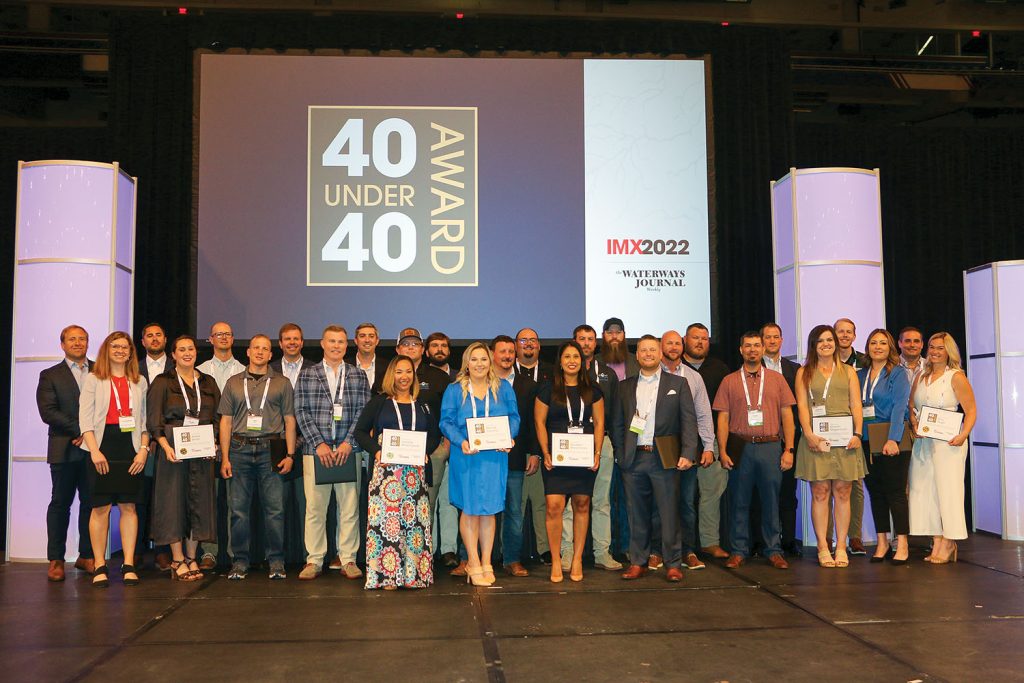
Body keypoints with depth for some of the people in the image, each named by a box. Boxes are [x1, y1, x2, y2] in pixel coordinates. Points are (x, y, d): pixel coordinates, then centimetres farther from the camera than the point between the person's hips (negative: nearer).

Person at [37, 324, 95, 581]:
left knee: (91, 502, 4)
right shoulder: (50, 376, 7)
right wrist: (79, 430, -13)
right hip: (65, 450, -1)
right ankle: (55, 560, 10)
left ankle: (87, 556, 13)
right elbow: (48, 412, -5)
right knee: (60, 503, 4)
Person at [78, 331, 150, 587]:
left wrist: (144, 449, -1)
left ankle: (129, 565, 4)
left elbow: (145, 420, 12)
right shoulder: (93, 379, 7)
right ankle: (100, 567, 3)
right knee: (100, 508, -3)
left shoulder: (140, 382, 14)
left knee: (128, 507, 2)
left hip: (131, 450, 2)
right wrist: (94, 451, -11)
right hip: (103, 447, -2)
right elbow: (85, 419, 0)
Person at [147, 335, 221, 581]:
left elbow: (217, 418, 12)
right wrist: (166, 447, -17)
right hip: (173, 450, -3)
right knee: (173, 499, -1)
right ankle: (178, 560, 6)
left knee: (199, 501, 4)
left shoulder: (208, 383, 13)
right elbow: (154, 420, -3)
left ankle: (191, 558, 13)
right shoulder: (162, 382, 3)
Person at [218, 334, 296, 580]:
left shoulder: (282, 383, 10)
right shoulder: (234, 383, 13)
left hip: (271, 450, -1)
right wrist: (225, 458, 3)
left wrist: (290, 454, -1)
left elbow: (289, 420, 8)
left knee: (274, 509, -2)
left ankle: (276, 562, 7)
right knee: (238, 509, 3)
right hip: (240, 450, 1)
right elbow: (226, 421, 11)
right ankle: (239, 562, 13)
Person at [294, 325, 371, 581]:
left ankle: (348, 560, 12)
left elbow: (363, 412, 3)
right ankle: (314, 561, 12)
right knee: (314, 508, 2)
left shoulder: (358, 376, 10)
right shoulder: (306, 375, 9)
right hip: (315, 450, 0)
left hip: (348, 450, 1)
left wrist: (348, 442, -8)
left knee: (350, 507, 3)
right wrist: (319, 444, -8)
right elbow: (301, 412, 2)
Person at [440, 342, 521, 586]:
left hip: (495, 456, 2)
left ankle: (486, 563, 16)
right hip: (466, 456, -1)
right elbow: (446, 421, -1)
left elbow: (513, 417, 6)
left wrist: (509, 438, -13)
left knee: (489, 509, 5)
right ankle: (474, 564, 12)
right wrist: (461, 442, -17)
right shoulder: (454, 390, 4)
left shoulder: (503, 388, 9)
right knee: (470, 509, 1)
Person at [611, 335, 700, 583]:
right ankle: (638, 562, 17)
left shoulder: (678, 383, 6)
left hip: (664, 458, -2)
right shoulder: (625, 386, 12)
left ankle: (674, 564, 9)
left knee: (669, 513, 0)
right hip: (633, 459, 2)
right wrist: (620, 454, 2)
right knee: (637, 513, 7)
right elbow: (617, 423, 12)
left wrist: (688, 453, -9)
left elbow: (689, 421, 1)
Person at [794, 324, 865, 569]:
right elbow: (802, 405, 1)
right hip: (817, 438, -1)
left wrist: (858, 433, -6)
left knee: (842, 493, 1)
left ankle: (841, 548, 7)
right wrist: (808, 433, -13)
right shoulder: (804, 372, 11)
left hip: (844, 438, 1)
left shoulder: (848, 371, 16)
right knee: (820, 493, -3)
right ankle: (823, 548, 2)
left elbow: (856, 405, 8)